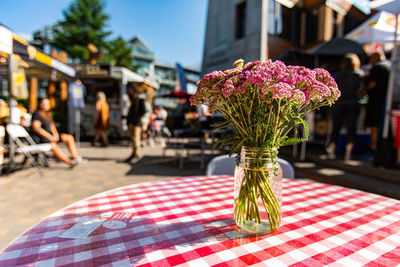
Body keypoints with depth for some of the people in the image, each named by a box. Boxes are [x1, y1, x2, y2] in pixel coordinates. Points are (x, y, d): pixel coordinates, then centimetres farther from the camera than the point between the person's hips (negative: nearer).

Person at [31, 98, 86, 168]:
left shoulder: (48, 114, 17)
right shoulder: (37, 114, -10)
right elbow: (35, 128, -21)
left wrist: (55, 134, -5)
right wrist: (50, 137, -24)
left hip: (50, 136, 9)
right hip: (40, 138, -9)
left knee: (69, 138, -3)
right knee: (54, 146, -37)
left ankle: (76, 157, -14)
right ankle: (70, 162, -40)